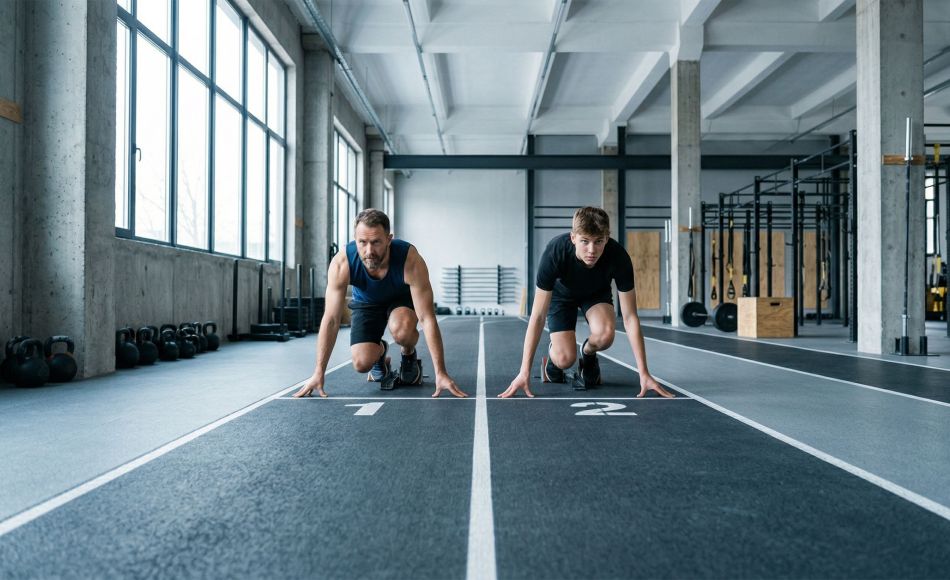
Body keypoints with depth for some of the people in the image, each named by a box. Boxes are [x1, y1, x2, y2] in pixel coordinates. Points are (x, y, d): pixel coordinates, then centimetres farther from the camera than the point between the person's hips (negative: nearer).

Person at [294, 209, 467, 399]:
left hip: (402, 299, -1)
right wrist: (319, 373, -29)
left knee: (402, 329, -35)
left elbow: (427, 318, -37)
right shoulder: (341, 263, -34)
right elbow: (331, 320, -28)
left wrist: (440, 373, -40)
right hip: (366, 303, 2)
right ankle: (380, 351, 20)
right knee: (362, 364, -17)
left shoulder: (410, 260, -39)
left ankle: (409, 355, 1)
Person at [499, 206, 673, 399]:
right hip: (562, 293, -1)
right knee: (565, 358, -21)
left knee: (605, 335, -31)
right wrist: (524, 372, -38)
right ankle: (553, 352, 17)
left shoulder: (618, 257, -35)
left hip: (597, 293, 1)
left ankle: (588, 354, 5)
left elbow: (630, 317, -28)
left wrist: (644, 374, -31)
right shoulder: (555, 252, -39)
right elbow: (538, 316, -34)